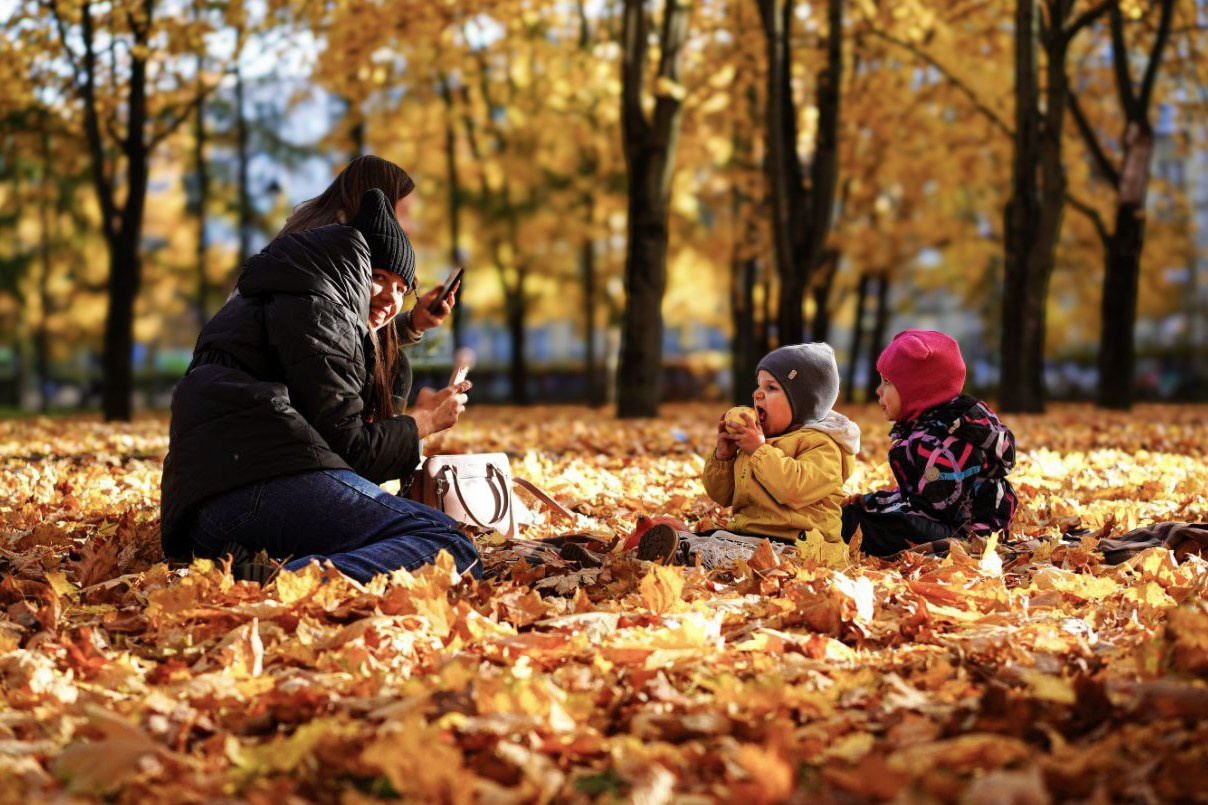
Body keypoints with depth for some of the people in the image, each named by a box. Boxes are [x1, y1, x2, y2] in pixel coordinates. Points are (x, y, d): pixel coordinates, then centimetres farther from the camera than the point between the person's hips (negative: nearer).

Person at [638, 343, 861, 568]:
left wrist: (760, 450, -17)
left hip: (791, 542, -9)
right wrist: (723, 454, 7)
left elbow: (795, 489, -26)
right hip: (746, 532, 9)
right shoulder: (758, 438, 22)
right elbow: (722, 495, 25)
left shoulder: (823, 446, -5)